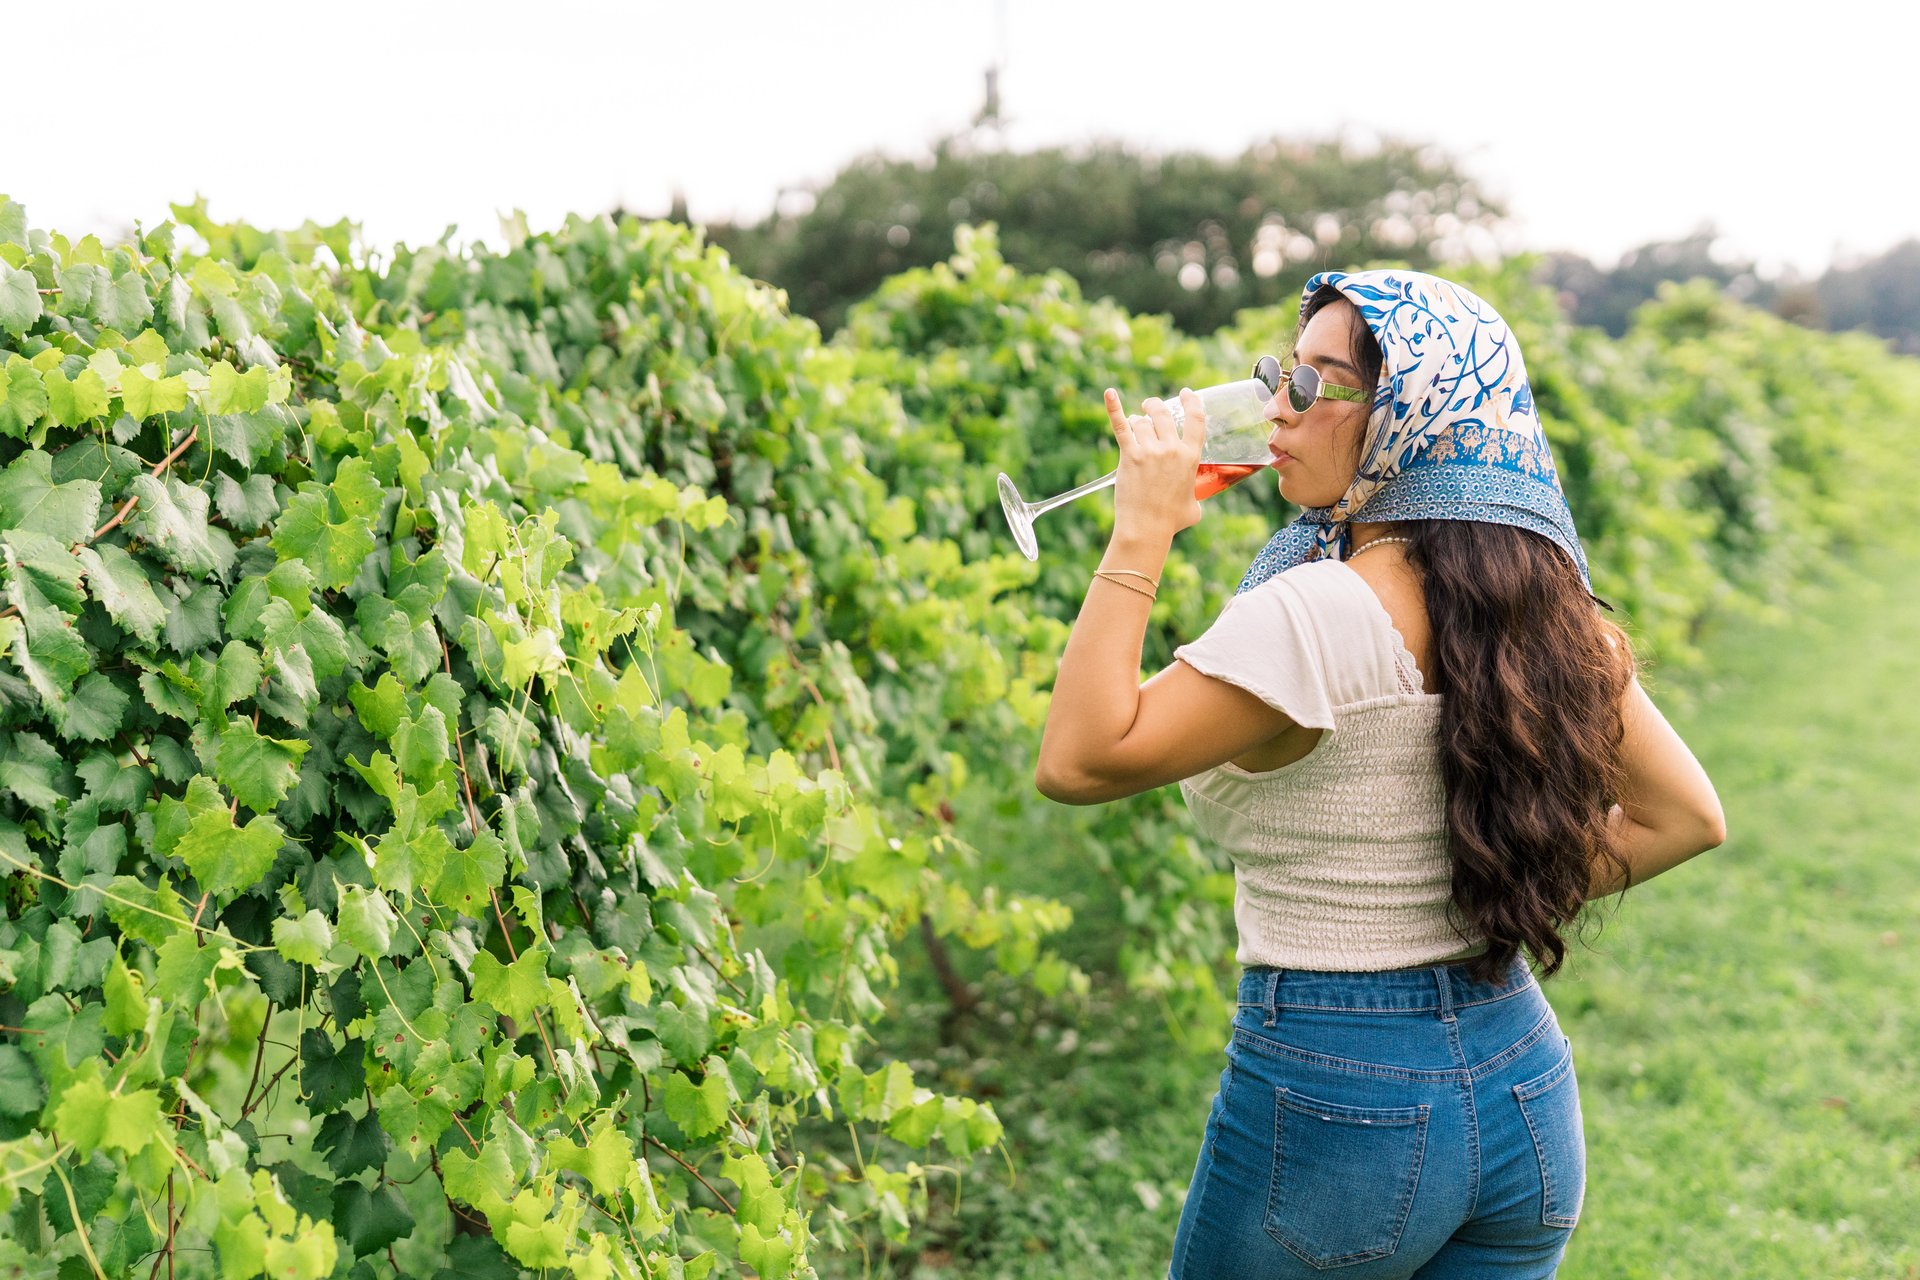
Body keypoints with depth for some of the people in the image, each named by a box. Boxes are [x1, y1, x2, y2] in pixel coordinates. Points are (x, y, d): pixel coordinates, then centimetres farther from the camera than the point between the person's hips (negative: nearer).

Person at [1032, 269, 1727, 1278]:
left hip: (1335, 1094, -7)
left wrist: (1140, 532, -19)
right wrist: (1503, 904, 8)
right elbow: (1684, 816, 9)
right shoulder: (1537, 604, 1)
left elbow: (1076, 761, -21)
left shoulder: (1317, 612, -21)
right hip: (1521, 1074, 7)